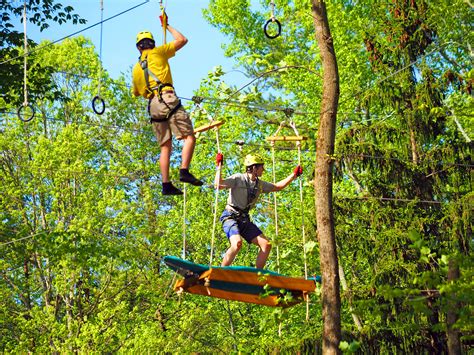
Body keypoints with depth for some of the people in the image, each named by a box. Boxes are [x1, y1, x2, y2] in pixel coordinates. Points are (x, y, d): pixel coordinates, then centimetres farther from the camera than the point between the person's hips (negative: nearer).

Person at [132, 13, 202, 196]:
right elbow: (182, 40, 13)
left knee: (165, 146, 7)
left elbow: (136, 93, 35)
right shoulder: (157, 52, 8)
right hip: (167, 99, -6)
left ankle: (166, 184, -2)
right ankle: (184, 171, -25)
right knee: (189, 137, -6)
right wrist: (167, 26, 24)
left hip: (152, 106, 6)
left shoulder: (136, 68, 23)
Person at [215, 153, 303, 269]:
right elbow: (218, 185, -22)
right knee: (237, 243, -34)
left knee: (266, 245, -3)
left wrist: (294, 175, 24)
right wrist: (219, 166, -23)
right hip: (230, 217, -8)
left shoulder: (260, 184, 12)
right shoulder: (238, 178, -10)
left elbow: (278, 187, 27)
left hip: (244, 219, 8)